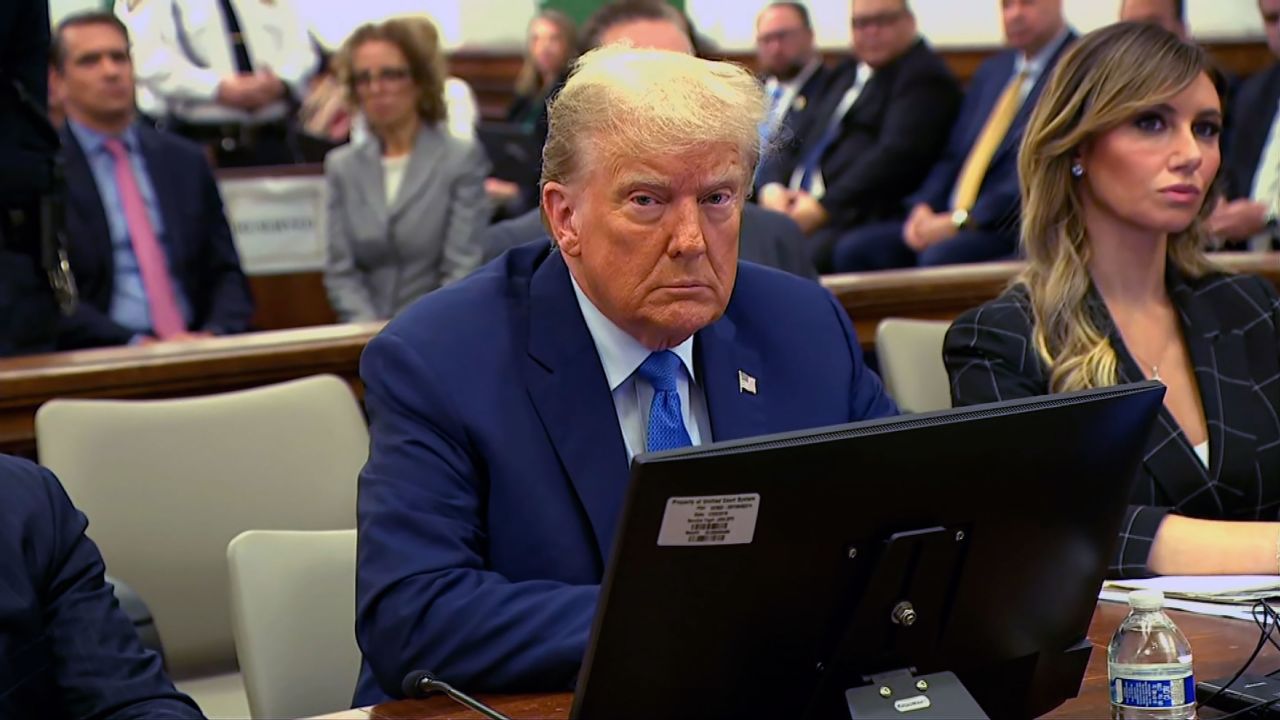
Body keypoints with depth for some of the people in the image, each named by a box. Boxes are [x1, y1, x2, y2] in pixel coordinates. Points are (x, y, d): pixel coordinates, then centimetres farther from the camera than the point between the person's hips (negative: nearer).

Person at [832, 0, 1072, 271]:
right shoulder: (993, 70, 22)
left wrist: (961, 221, -18)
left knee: (939, 256, -35)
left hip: (1013, 229, -8)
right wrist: (924, 206, 0)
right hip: (952, 222, 8)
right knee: (854, 249, -12)